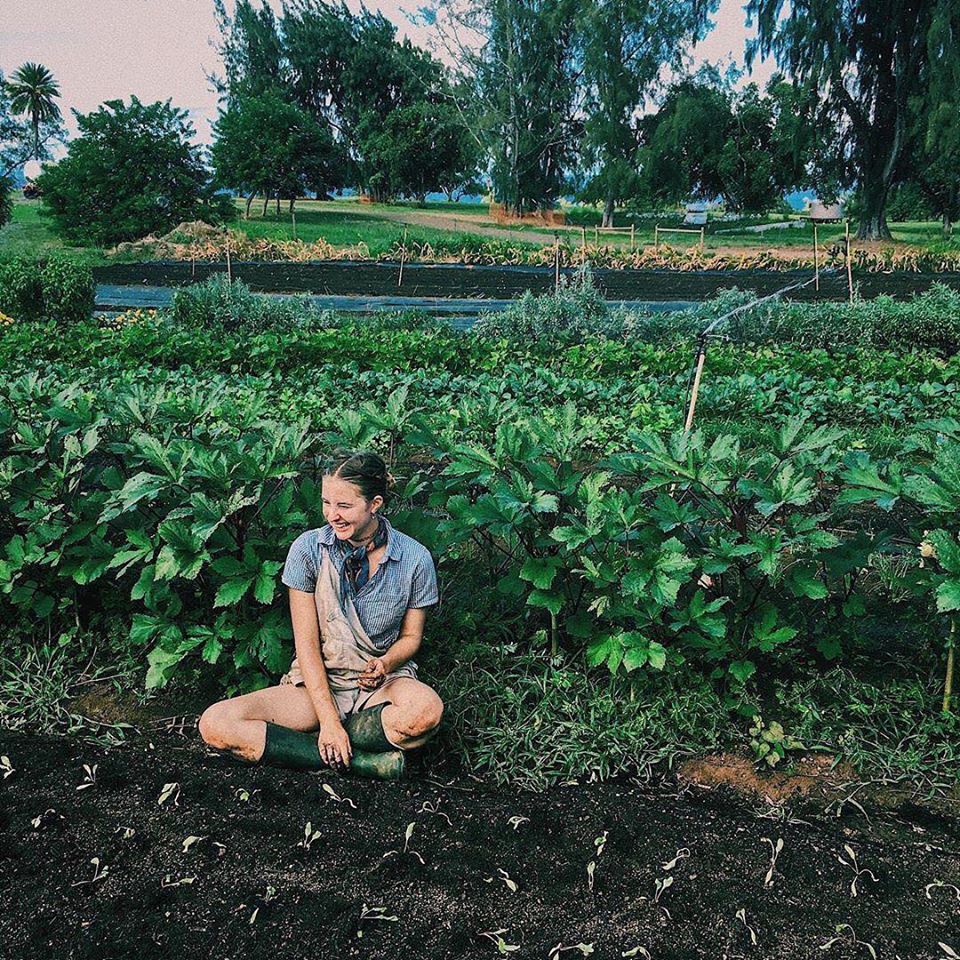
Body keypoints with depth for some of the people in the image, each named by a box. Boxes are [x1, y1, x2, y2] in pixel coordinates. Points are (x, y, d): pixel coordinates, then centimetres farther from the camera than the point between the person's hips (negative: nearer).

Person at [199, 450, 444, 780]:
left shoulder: (415, 559, -8)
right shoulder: (308, 548, -8)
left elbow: (411, 636, 5)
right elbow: (306, 643, -9)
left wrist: (386, 663, -19)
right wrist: (328, 718, -18)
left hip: (382, 683, -1)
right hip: (318, 681, 2)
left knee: (427, 709, -37)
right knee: (215, 724, -22)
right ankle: (362, 761, -24)